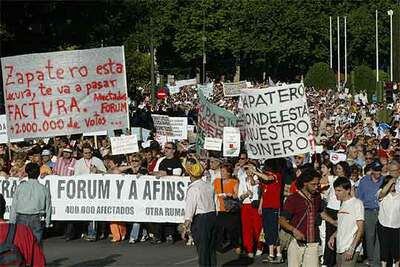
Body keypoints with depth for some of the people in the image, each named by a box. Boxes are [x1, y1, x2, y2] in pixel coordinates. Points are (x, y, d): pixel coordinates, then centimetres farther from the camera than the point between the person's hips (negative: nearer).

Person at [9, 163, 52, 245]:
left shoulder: (20, 187, -2)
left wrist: (12, 223, 6)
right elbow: (48, 208, 2)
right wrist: (47, 223, 11)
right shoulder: (44, 189, -1)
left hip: (21, 219, 0)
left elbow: (14, 206, 0)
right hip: (36, 220, 0)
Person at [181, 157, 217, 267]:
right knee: (211, 248, 17)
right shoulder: (207, 186, 8)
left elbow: (190, 209, -15)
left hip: (200, 220, -7)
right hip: (212, 216, 7)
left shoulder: (193, 189, -13)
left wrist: (186, 228, -12)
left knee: (202, 250, 1)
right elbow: (213, 204, 9)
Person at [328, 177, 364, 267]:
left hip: (350, 249, -8)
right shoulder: (343, 204, 16)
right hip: (340, 249, 8)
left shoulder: (357, 203, -8)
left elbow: (360, 229, -13)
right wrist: (333, 236, 10)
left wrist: (351, 249, -20)